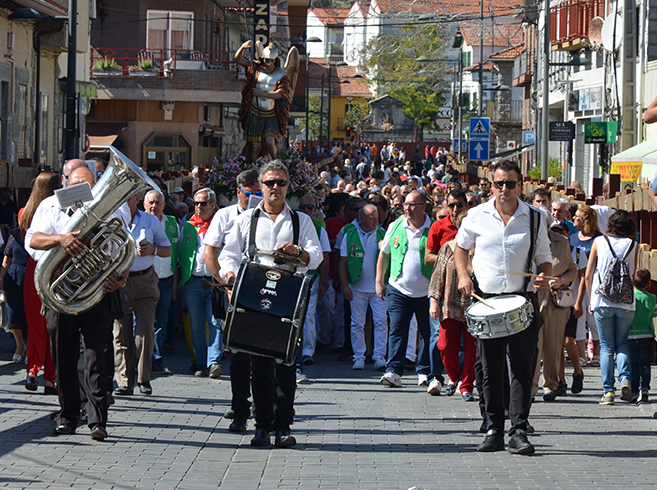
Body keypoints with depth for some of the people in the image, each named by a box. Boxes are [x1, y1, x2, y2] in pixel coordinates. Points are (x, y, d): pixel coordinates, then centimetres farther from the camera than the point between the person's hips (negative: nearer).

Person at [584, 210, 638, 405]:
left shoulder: (599, 242, 2)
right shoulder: (633, 246, 3)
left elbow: (588, 276, 4)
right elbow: (633, 275, 7)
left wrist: (592, 300, 15)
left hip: (603, 301, -1)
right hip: (626, 302, 1)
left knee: (606, 346, 7)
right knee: (622, 343, 16)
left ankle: (608, 391, 0)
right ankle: (625, 378, -7)